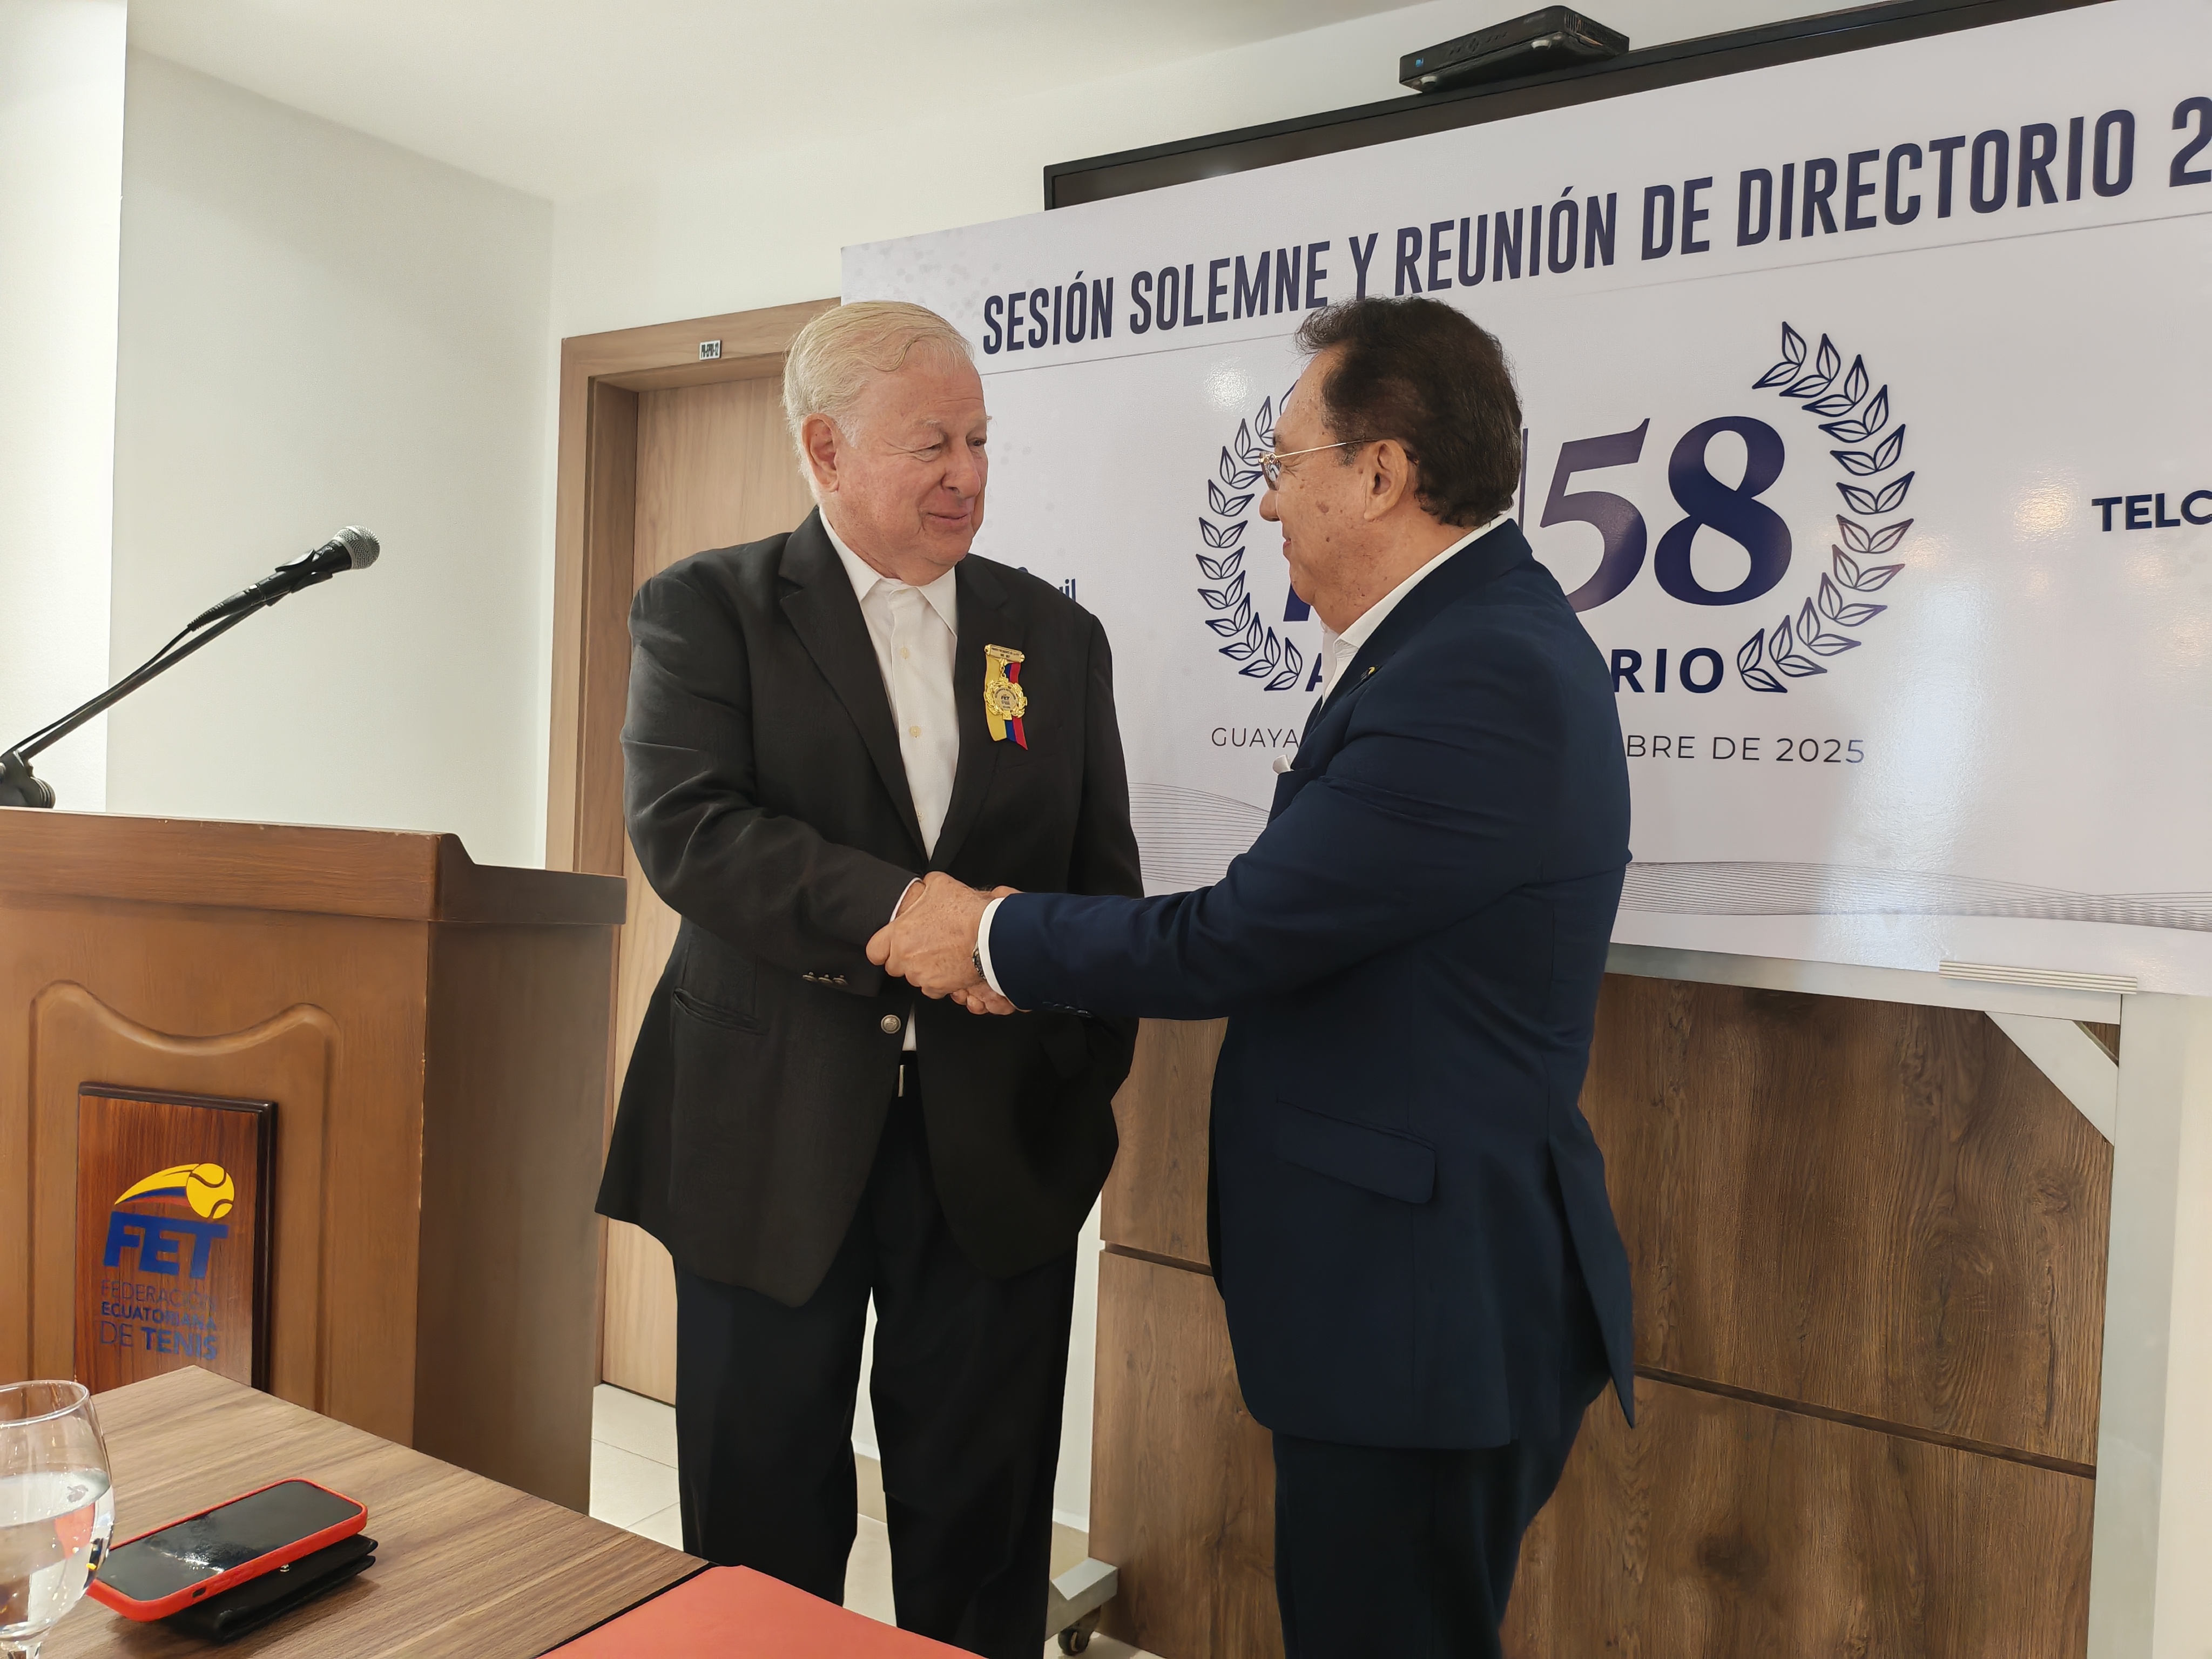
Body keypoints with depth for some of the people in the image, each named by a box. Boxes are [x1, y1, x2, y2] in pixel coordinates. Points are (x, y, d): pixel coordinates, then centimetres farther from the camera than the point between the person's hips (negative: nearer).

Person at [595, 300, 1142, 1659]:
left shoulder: (1057, 636, 8)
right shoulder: (706, 610, 0)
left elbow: (1104, 878, 10)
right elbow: (686, 825, -16)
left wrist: (1093, 1072, 2)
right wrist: (902, 912, -25)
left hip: (998, 1150, 3)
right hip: (774, 1142, -2)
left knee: (983, 1544, 15)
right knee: (762, 1541, 15)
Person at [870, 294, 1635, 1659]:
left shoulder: (1476, 678, -24)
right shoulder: (1475, 630, 8)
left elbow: (1229, 942, -21)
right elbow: (1284, 925, 9)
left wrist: (994, 937, -6)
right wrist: (1036, 955, 5)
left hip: (1434, 1305, -9)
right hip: (1422, 1283, 10)